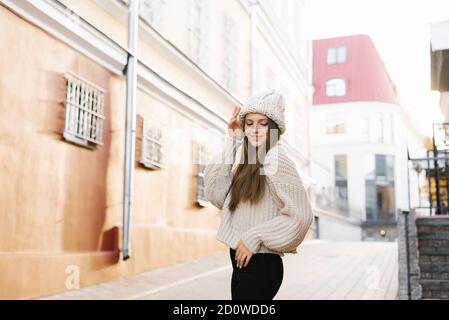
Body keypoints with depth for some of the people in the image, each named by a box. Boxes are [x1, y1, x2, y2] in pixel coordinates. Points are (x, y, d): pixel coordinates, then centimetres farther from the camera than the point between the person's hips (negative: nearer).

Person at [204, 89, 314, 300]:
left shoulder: (275, 159, -13)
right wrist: (230, 143, 2)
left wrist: (254, 237, -17)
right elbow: (215, 193, 2)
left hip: (260, 264, -8)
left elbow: (300, 216, -19)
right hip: (242, 261, 8)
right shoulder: (249, 164, 12)